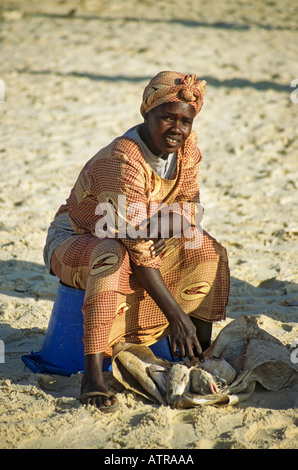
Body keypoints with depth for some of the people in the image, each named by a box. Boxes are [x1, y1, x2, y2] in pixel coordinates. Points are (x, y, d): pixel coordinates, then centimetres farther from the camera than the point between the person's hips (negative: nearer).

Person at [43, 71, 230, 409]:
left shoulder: (186, 146, -9)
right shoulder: (122, 163, -32)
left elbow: (189, 205, 1)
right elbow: (138, 252, -34)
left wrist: (167, 228, -24)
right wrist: (176, 315, -34)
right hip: (73, 242, -7)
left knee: (208, 253, -12)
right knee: (113, 256, -40)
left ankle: (201, 355, -6)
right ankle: (92, 373, -41)